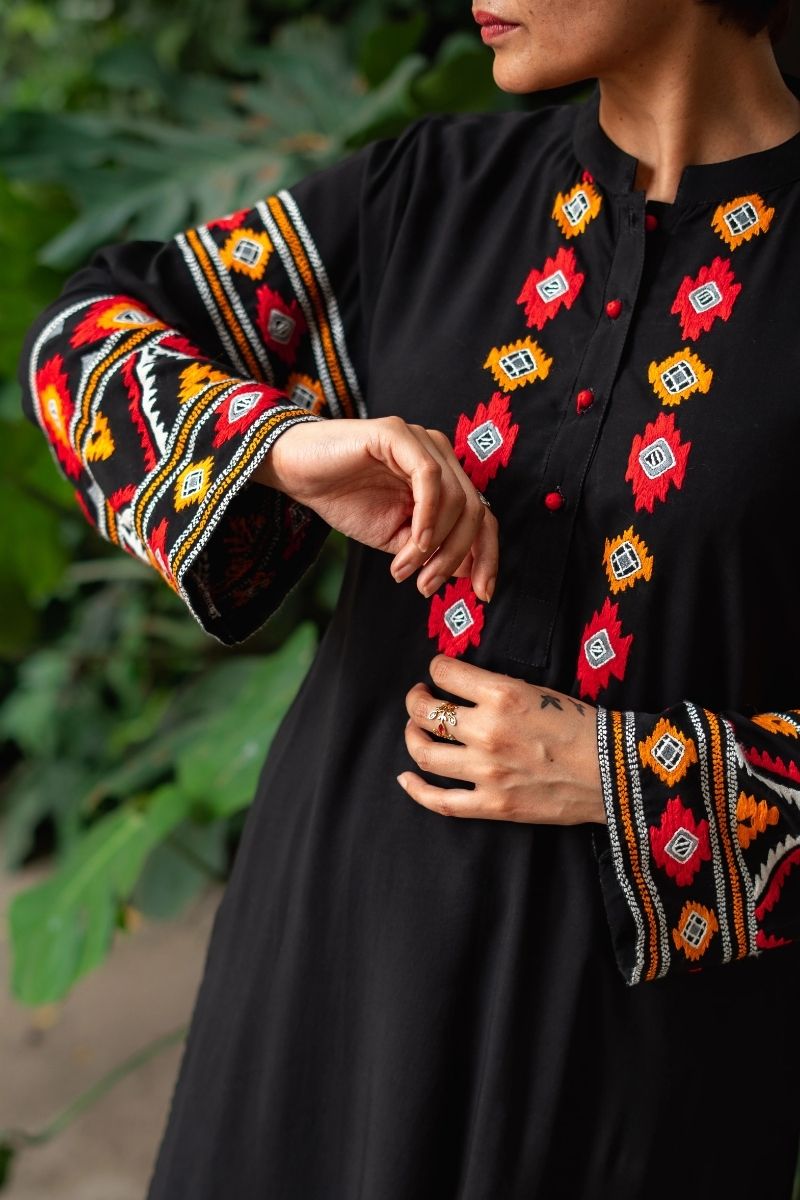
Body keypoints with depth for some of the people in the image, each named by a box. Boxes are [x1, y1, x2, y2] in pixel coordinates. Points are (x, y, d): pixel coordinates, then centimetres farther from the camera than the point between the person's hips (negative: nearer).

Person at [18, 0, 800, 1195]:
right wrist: (289, 448, -23)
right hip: (362, 901, 3)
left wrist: (622, 781, -19)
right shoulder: (436, 190, -2)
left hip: (658, 974, -3)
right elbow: (86, 339, -1)